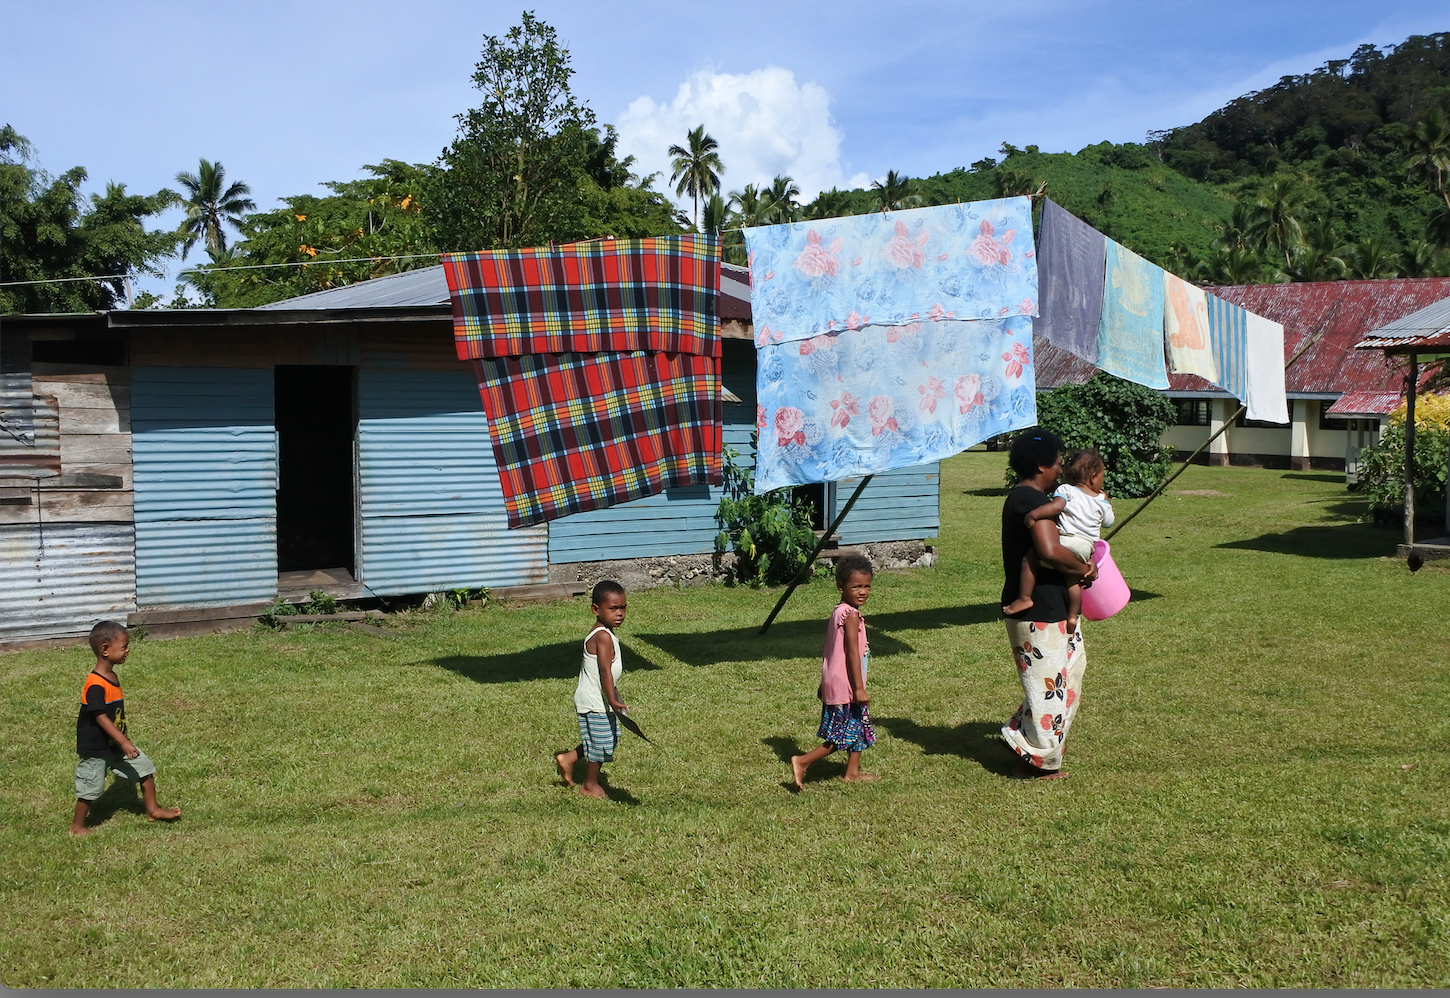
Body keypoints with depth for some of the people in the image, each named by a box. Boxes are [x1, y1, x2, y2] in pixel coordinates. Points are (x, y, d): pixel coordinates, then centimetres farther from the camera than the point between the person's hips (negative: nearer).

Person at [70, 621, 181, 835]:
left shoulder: (112, 677, 3)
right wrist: (124, 742, -32)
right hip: (96, 749, -9)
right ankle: (77, 826, 25)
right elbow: (101, 718, -30)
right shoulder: (95, 685, -27)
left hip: (116, 744, 9)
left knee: (145, 769, 8)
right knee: (90, 789, 5)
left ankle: (152, 810, 21)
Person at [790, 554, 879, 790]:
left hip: (834, 682, 10)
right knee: (842, 736, -3)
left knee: (858, 728, 19)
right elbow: (852, 653, -21)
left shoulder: (838, 612, 10)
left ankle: (852, 772, 28)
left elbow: (831, 651, 16)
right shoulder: (852, 615, -18)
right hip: (845, 686, -10)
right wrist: (859, 688, -20)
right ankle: (802, 762, -2)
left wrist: (824, 682, 22)